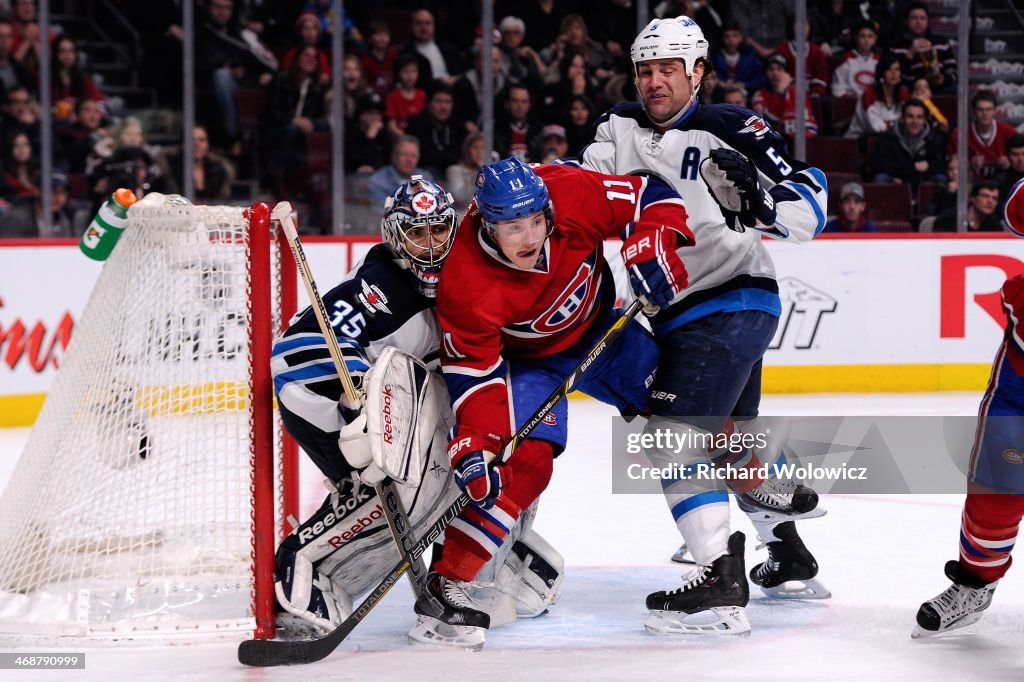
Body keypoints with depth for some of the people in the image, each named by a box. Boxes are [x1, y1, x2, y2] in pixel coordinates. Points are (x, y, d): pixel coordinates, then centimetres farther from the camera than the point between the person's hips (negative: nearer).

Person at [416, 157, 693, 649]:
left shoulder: (573, 197, -30)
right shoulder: (465, 286, -34)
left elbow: (653, 196, -16)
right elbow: (473, 371, -26)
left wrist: (651, 249, -32)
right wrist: (476, 445, -36)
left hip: (598, 326, 4)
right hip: (525, 358, -4)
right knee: (523, 460, -24)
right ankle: (445, 585, -19)